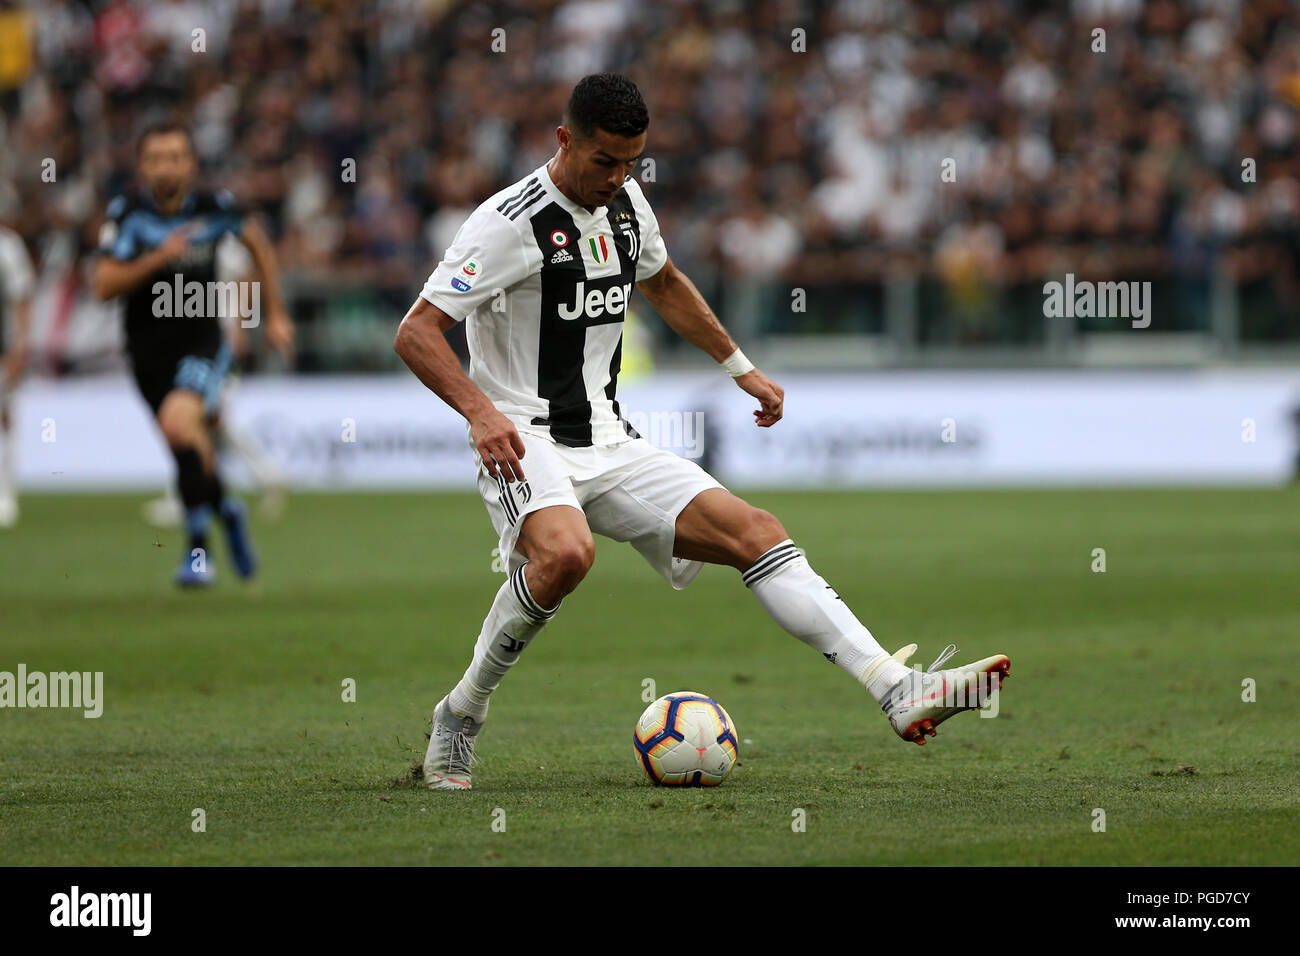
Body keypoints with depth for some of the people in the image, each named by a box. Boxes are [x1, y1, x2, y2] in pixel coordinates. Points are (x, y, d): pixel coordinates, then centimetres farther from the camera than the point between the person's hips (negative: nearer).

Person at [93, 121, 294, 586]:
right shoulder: (128, 212, -11)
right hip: (148, 351, 2)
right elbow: (104, 286, -16)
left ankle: (198, 547, -22)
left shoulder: (214, 207, -9)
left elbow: (260, 245, 12)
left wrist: (275, 314, 13)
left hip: (202, 343, -2)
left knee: (178, 420, -29)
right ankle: (227, 511, 48)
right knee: (194, 452, 12)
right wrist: (157, 258, -29)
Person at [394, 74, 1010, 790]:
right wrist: (481, 412, -31)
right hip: (527, 443, -7)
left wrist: (740, 367, 32)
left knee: (755, 533, -7)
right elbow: (416, 333, -16)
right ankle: (461, 716, -19)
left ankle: (898, 691, -15)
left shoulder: (626, 201, 10)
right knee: (564, 553, -39)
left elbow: (664, 284, 32)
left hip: (611, 446, 7)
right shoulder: (511, 221, -13)